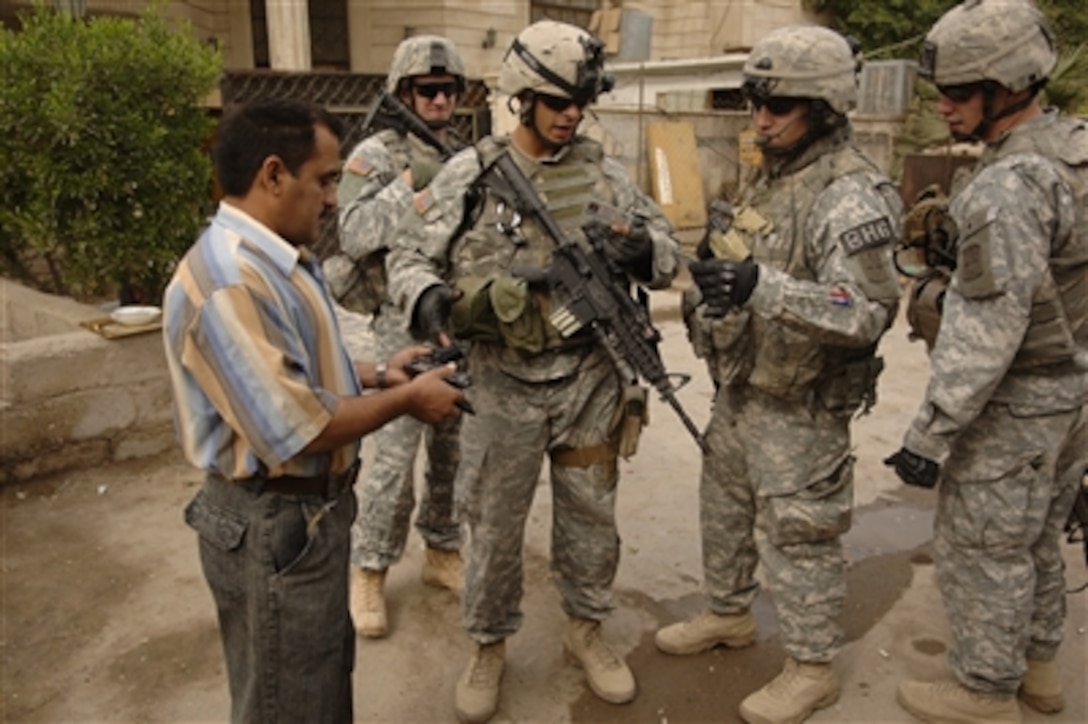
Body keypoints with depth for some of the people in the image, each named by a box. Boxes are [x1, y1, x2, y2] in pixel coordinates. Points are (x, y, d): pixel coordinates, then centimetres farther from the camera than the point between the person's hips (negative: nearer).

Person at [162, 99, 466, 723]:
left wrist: (376, 373, 5)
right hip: (275, 527, -10)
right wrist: (407, 399, -17)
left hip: (314, 510, 10)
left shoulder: (282, 258, 5)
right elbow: (298, 431, -29)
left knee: (328, 674, 29)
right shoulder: (228, 284, -28)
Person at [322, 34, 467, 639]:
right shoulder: (376, 154, -5)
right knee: (395, 455, -2)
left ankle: (443, 553, 30)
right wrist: (410, 182, -22)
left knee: (453, 449, 13)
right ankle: (369, 572, 16)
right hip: (407, 325, -5)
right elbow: (357, 234, -17)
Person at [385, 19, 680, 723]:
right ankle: (489, 646, 33)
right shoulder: (468, 174, -5)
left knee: (591, 514, 16)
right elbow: (410, 255, -2)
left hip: (590, 380, 2)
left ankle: (587, 629, 39)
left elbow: (668, 248, 5)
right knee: (495, 525, 11)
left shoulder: (604, 170, 2)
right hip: (504, 384, -2)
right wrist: (428, 296, -25)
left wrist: (643, 251, -20)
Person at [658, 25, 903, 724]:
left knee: (796, 536, 5)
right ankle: (729, 614, 43)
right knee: (725, 511, 22)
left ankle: (814, 667, 25)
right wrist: (714, 286, 9)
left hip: (800, 408, -9)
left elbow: (869, 313, -31)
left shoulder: (850, 196, -21)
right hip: (739, 389, 9)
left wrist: (763, 288, -41)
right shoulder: (772, 174, 7)